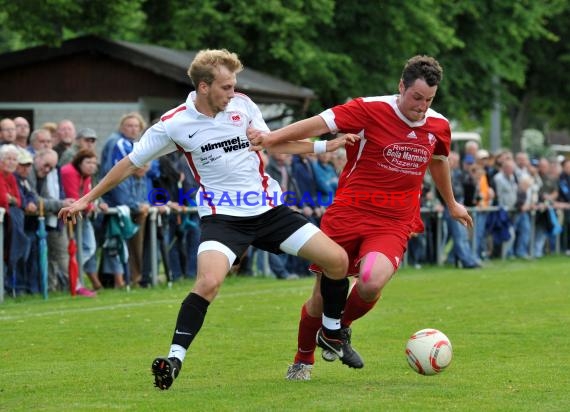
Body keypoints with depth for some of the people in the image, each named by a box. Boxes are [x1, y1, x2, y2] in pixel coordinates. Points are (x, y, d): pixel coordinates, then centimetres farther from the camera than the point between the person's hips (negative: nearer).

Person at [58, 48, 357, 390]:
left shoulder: (243, 105, 3)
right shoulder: (174, 124, -7)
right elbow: (131, 164, 2)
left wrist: (325, 146, 13)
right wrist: (86, 199, 3)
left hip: (268, 208, 4)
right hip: (222, 216, -4)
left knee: (337, 260, -2)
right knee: (209, 282, -31)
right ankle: (175, 358, -21)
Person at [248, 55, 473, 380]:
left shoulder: (438, 126, 4)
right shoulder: (371, 110, -11)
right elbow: (320, 123, -18)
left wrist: (451, 203, 40)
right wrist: (271, 137, -31)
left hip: (393, 225, 2)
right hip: (348, 215, -2)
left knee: (372, 284, -27)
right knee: (322, 298, 5)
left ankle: (339, 329, 5)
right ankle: (303, 360, 33)